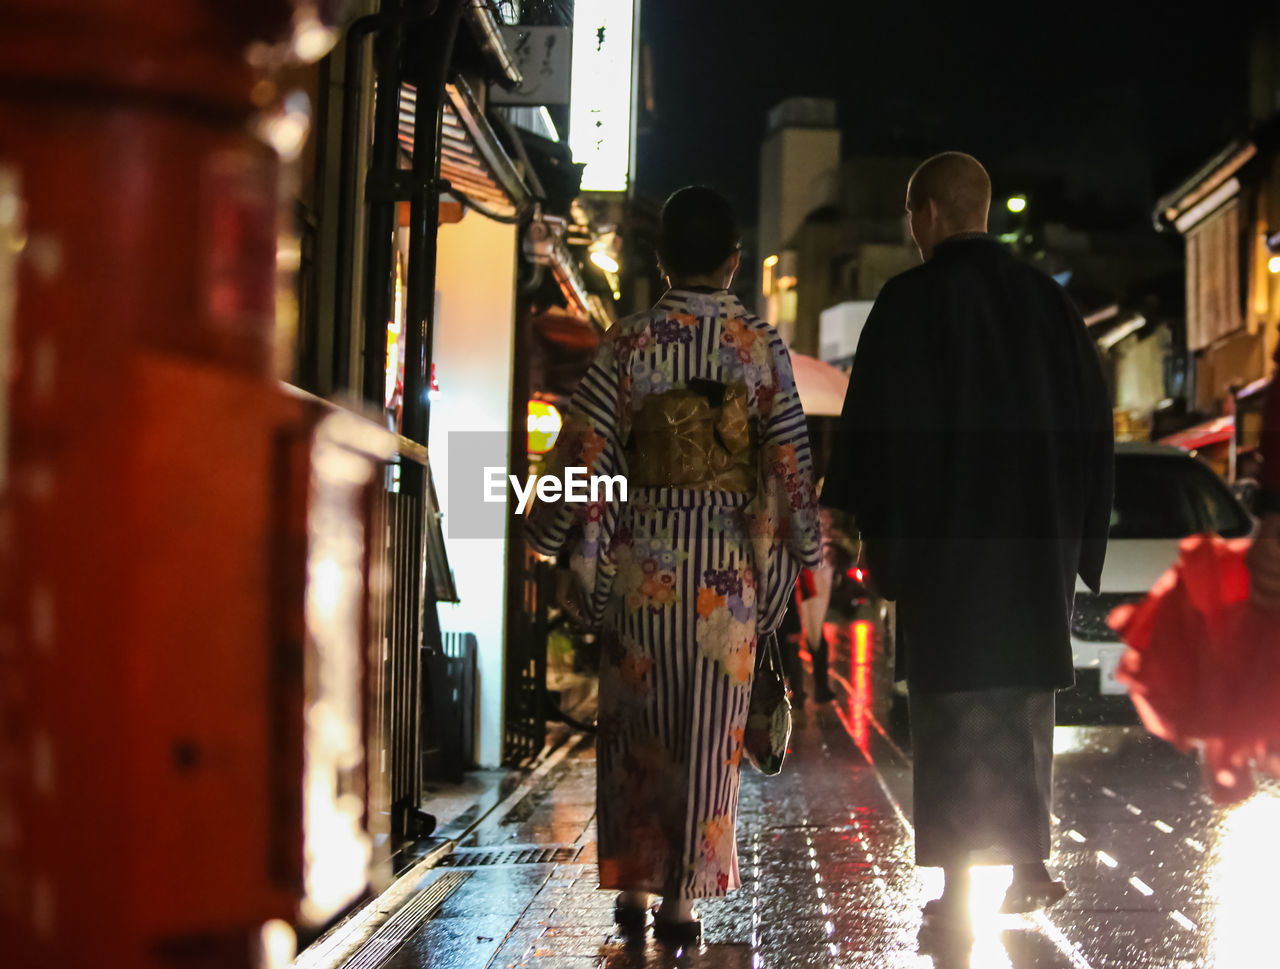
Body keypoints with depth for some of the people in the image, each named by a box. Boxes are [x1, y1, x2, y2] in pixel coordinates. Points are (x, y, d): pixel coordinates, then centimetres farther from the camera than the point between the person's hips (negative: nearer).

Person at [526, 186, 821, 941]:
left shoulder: (631, 342, -4)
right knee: (711, 735, 7)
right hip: (730, 566, 0)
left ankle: (633, 885, 17)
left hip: (644, 560, 0)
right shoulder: (763, 346, -2)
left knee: (638, 729, 13)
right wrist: (807, 557, 7)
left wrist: (541, 544, 6)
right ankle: (685, 896, 10)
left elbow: (585, 451, -4)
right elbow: (790, 459, -1)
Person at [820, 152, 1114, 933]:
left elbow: (875, 426, -10)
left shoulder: (911, 302, -8)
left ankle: (959, 884, 2)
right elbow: (1093, 420, 10)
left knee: (952, 708, 2)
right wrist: (1078, 534, 16)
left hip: (946, 538, -4)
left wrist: (872, 530, -2)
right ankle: (1031, 865, 16)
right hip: (1040, 538, 4)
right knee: (1025, 701, 14)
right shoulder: (1047, 298, 7)